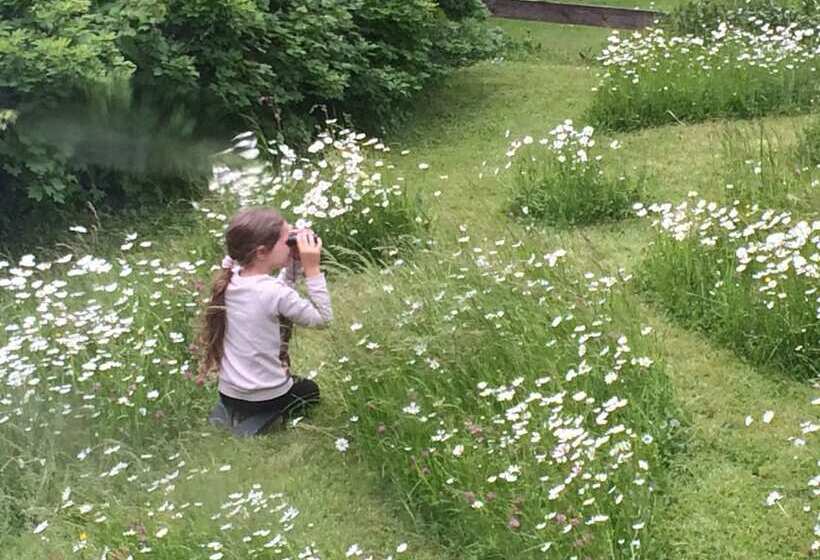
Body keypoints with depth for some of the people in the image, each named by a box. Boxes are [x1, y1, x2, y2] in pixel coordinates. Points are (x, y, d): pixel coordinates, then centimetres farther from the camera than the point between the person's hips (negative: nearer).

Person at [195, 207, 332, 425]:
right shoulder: (276, 294, -26)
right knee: (310, 389, 29)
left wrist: (295, 263, 0)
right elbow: (323, 318, -14)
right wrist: (312, 269, -16)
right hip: (266, 399, -5)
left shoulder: (230, 280, -5)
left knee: (296, 382, 35)